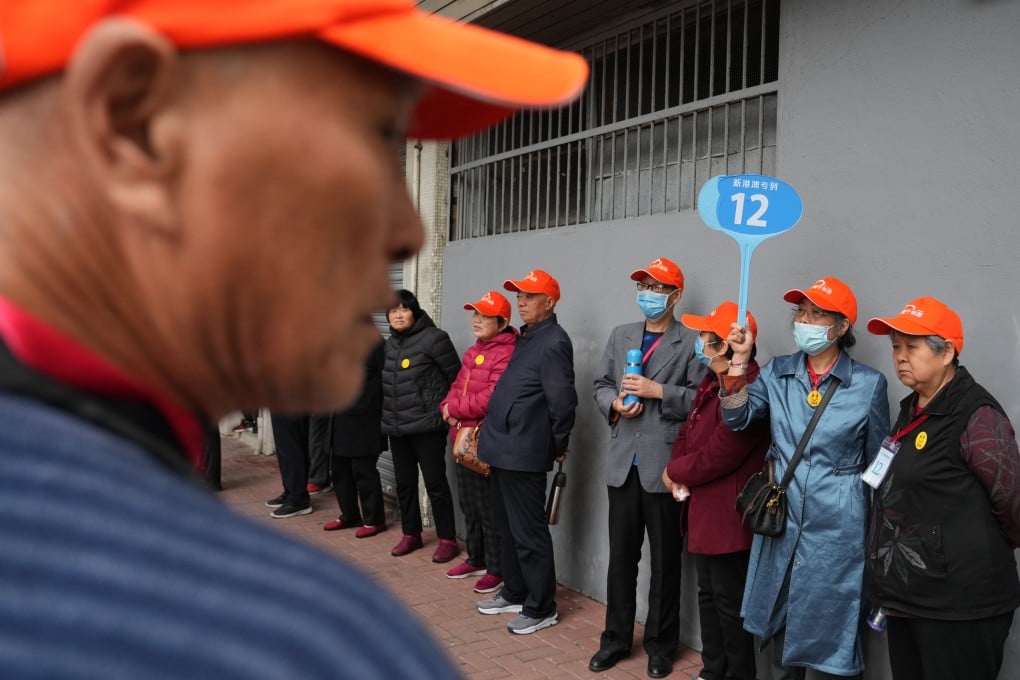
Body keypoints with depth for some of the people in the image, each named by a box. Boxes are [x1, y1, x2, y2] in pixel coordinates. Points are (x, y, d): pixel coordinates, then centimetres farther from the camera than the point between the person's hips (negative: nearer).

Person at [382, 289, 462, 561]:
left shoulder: (433, 338, -11)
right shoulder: (390, 343, 12)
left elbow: (455, 377, -7)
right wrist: (390, 413, 16)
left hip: (426, 425, -7)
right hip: (396, 427, 7)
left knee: (435, 482, -3)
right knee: (404, 482, 13)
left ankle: (447, 539, 7)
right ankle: (411, 534, 26)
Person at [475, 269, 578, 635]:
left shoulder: (553, 342, -15)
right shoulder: (526, 337, 15)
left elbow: (562, 400, -18)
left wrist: (557, 445, -8)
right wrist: (494, 434, 17)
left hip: (524, 452, -10)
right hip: (505, 447, 10)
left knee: (528, 532, -1)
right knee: (507, 527, 19)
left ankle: (541, 608, 12)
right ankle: (515, 593, 32)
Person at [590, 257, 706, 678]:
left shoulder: (690, 343, -4)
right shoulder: (620, 336, 13)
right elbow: (600, 385, 13)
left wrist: (658, 391, -18)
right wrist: (615, 405, -7)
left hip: (665, 465, -4)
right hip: (623, 462, 5)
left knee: (664, 560, 9)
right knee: (621, 556, 13)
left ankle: (660, 645, 23)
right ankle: (617, 638, 26)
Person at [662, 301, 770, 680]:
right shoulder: (713, 382, 11)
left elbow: (718, 455, -25)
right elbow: (688, 432, 14)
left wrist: (674, 472, -9)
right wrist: (678, 474, -4)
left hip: (728, 516, -10)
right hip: (703, 510, 10)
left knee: (730, 601, 3)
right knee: (708, 594, 20)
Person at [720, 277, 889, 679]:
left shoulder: (869, 383, -6)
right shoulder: (777, 372, 3)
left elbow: (879, 466, 1)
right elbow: (737, 420, -5)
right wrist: (739, 362, -15)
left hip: (836, 526, -3)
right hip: (781, 519, 4)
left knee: (828, 632, 6)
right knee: (780, 625, 16)